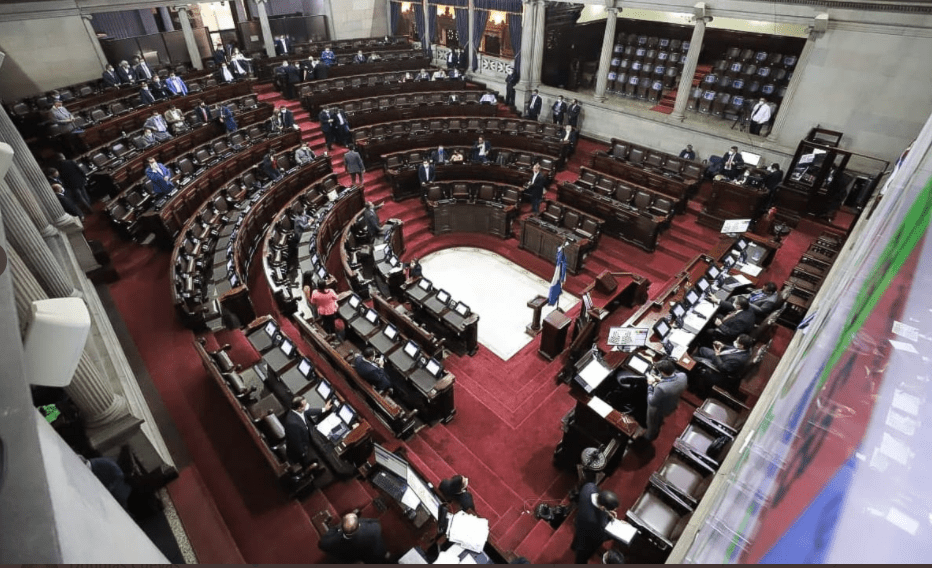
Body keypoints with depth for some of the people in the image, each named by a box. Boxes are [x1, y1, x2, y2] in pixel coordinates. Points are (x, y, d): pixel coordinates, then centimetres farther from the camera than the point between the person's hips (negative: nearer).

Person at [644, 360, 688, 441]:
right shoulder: (683, 376, -28)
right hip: (672, 406, 6)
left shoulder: (661, 388, -48)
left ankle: (650, 436, 59)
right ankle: (657, 430, 68)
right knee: (660, 420, 39)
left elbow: (652, 402, -29)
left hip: (658, 410, -6)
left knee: (652, 424, 30)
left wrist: (650, 385, -24)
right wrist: (662, 381, -9)